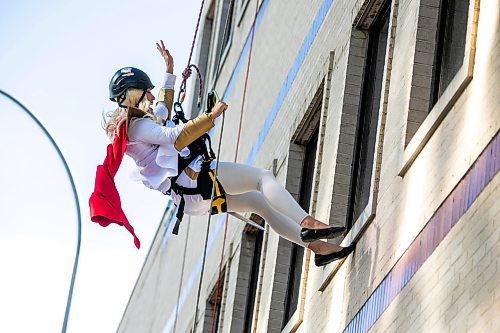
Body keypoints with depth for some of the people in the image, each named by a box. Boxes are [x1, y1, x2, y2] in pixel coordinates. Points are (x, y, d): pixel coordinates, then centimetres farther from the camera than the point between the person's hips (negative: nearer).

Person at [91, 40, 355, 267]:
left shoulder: (143, 120, 20)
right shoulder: (137, 126, -12)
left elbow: (163, 108, 41)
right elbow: (175, 137, -27)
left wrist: (169, 70, 45)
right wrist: (210, 117, -29)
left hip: (190, 198, 11)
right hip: (193, 181, -11)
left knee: (260, 202, 14)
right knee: (262, 177, -17)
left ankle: (318, 247, 14)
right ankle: (307, 224, -32)